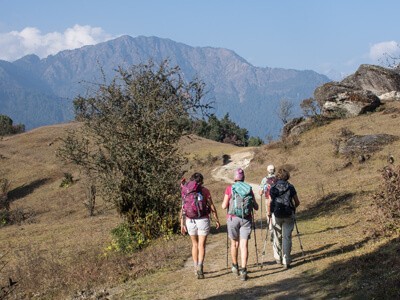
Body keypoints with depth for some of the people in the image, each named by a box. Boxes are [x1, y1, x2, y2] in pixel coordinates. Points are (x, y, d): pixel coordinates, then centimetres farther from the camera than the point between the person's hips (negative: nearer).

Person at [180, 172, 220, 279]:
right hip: (203, 220, -3)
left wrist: (182, 224, 6)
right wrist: (217, 220, 5)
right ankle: (200, 266, -23)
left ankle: (196, 268, 22)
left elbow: (182, 209, 2)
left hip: (190, 221, 3)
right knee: (201, 245, -3)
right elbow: (212, 206, -2)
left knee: (195, 244, 19)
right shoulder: (205, 190, -1)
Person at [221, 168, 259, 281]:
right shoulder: (249, 189, 5)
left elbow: (224, 206, -4)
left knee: (234, 243, 18)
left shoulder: (229, 189, -1)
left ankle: (235, 266, 33)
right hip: (246, 219, 0)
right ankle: (243, 270, -14)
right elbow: (256, 207, 7)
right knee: (244, 245, -3)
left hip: (233, 218, 0)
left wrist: (225, 202, 18)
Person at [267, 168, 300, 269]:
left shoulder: (273, 188, -1)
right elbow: (297, 202, 5)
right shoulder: (291, 187, 0)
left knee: (277, 237, 17)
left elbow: (269, 203, -4)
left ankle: (278, 258, 26)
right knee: (287, 237, 3)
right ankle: (286, 262, 0)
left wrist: (269, 213, 11)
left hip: (276, 215, 0)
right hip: (288, 215, 0)